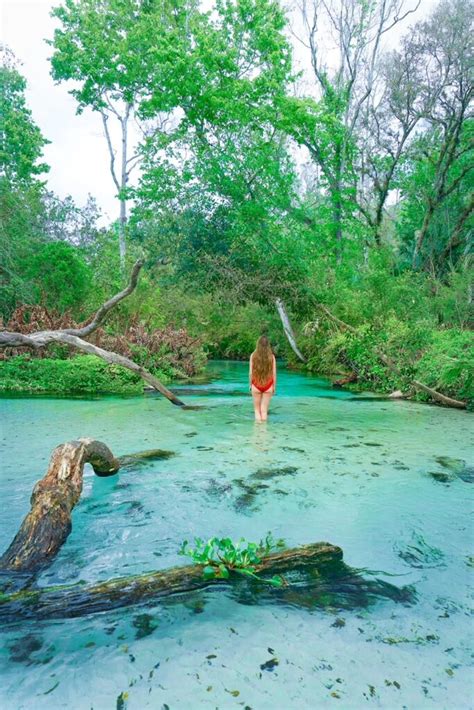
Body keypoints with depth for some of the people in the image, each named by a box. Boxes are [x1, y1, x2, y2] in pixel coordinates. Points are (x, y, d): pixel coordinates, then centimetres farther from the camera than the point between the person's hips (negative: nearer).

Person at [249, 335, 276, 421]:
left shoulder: (253, 355, -7)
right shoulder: (271, 356, -6)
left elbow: (251, 372, -5)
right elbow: (274, 373, -3)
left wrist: (250, 384, 8)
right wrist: (274, 387, 7)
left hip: (256, 385, -1)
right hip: (268, 386, 1)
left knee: (257, 409, 12)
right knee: (264, 410, 10)